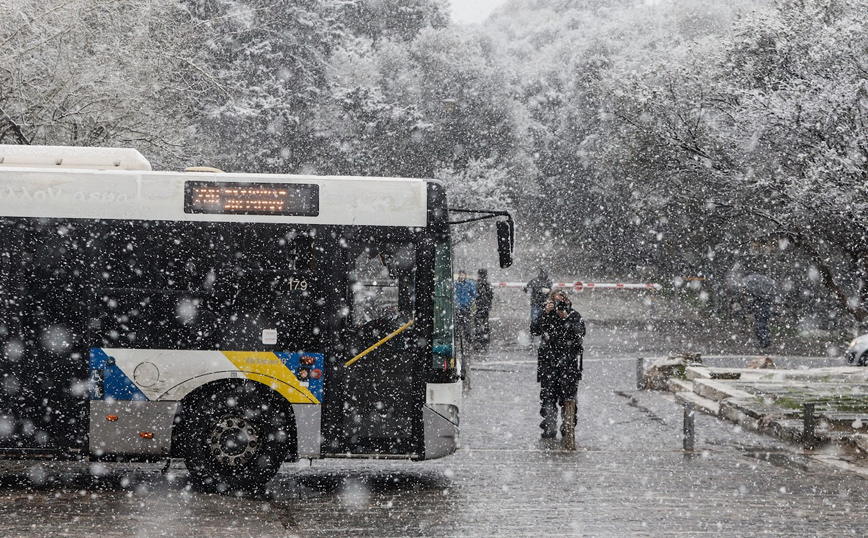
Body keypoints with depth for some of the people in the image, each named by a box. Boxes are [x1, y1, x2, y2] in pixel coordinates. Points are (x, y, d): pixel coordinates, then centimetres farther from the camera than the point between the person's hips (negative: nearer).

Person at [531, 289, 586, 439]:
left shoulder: (574, 315, 5)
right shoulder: (545, 315, 9)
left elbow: (580, 334, -10)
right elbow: (535, 330, -6)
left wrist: (565, 318, -16)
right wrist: (546, 314, -13)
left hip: (568, 361, -1)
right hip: (548, 361, 1)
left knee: (568, 395, -3)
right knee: (548, 395, -5)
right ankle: (549, 427, -3)